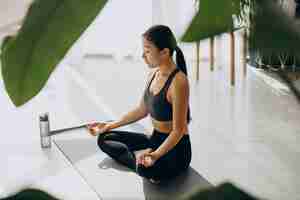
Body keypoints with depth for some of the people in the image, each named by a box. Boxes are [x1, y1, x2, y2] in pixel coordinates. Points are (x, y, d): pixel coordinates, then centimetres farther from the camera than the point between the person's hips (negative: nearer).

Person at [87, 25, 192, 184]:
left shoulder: (178, 82, -23)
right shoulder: (153, 74, 4)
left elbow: (178, 131, -22)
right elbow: (142, 110, 17)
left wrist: (156, 155, -35)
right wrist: (110, 125, 14)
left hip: (175, 148, -9)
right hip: (155, 139, 9)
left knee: (146, 169, -40)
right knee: (104, 138, 4)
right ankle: (143, 162, -11)